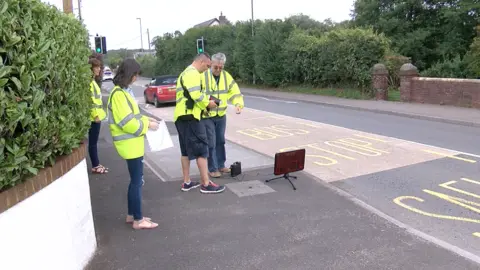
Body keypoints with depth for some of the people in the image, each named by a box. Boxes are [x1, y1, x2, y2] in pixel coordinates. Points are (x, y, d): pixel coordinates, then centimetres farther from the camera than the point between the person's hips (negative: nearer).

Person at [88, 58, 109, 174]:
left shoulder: (92, 80, 15)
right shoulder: (89, 81, -15)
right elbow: (90, 99, -22)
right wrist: (95, 114, -21)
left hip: (97, 115, 10)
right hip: (94, 117, -10)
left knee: (94, 141, 14)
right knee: (93, 142, -1)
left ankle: (97, 164, 23)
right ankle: (95, 166, 7)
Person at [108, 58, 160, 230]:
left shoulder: (123, 91, 12)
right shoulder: (118, 94, -19)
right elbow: (128, 122, -22)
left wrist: (147, 120, 7)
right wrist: (147, 124, -11)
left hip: (133, 143, 10)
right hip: (130, 143, -10)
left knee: (135, 179, 16)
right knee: (137, 181, -2)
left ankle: (132, 214, 27)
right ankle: (138, 220, 9)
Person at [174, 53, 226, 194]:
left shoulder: (185, 72, 22)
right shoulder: (193, 73, -12)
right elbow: (196, 95, -23)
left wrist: (205, 100, 10)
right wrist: (207, 103, -7)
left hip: (181, 116, 11)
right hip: (190, 117, -11)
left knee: (186, 150, 15)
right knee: (201, 149, -5)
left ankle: (187, 182, 21)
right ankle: (206, 184, 0)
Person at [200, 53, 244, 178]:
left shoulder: (226, 76, 2)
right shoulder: (203, 76, -15)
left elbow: (235, 92, 5)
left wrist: (238, 104, -13)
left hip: (221, 115, 6)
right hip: (206, 116, -5)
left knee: (220, 141, 16)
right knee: (211, 143, -2)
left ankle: (221, 165, 30)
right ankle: (212, 168, 11)